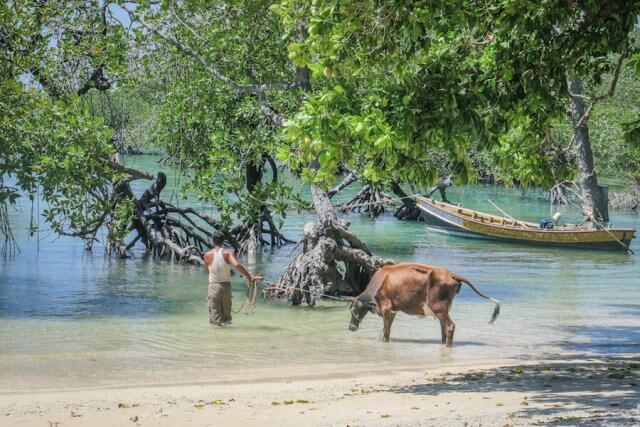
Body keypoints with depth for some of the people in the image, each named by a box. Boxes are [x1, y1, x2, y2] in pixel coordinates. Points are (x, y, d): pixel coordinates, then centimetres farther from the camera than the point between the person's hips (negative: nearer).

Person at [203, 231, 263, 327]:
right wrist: (249, 277, -21)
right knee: (226, 311, 16)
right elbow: (237, 265, -24)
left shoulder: (208, 255, -5)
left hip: (213, 286, -1)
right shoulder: (227, 252, -9)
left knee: (215, 311, 6)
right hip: (226, 285, 1)